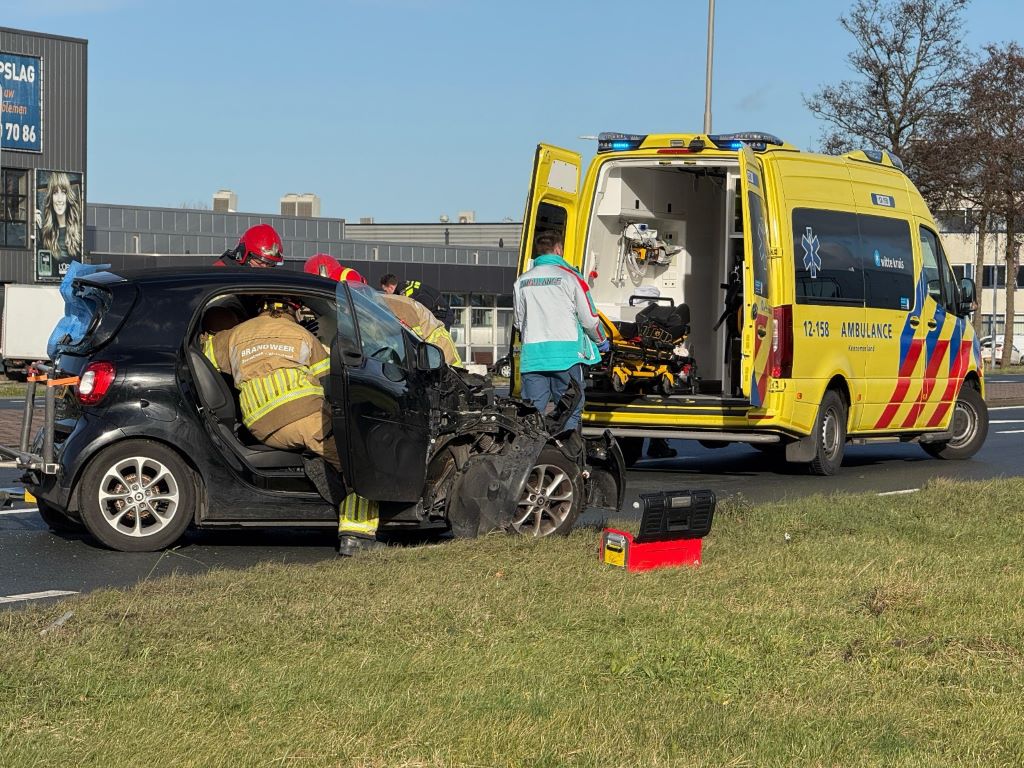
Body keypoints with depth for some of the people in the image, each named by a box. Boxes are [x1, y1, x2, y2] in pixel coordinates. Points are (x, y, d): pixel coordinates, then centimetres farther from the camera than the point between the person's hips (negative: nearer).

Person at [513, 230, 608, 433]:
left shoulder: (522, 281, 9)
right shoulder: (570, 277, -2)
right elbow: (589, 319, 1)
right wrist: (602, 341, 20)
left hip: (532, 354, 3)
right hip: (566, 353, -3)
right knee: (570, 413, 2)